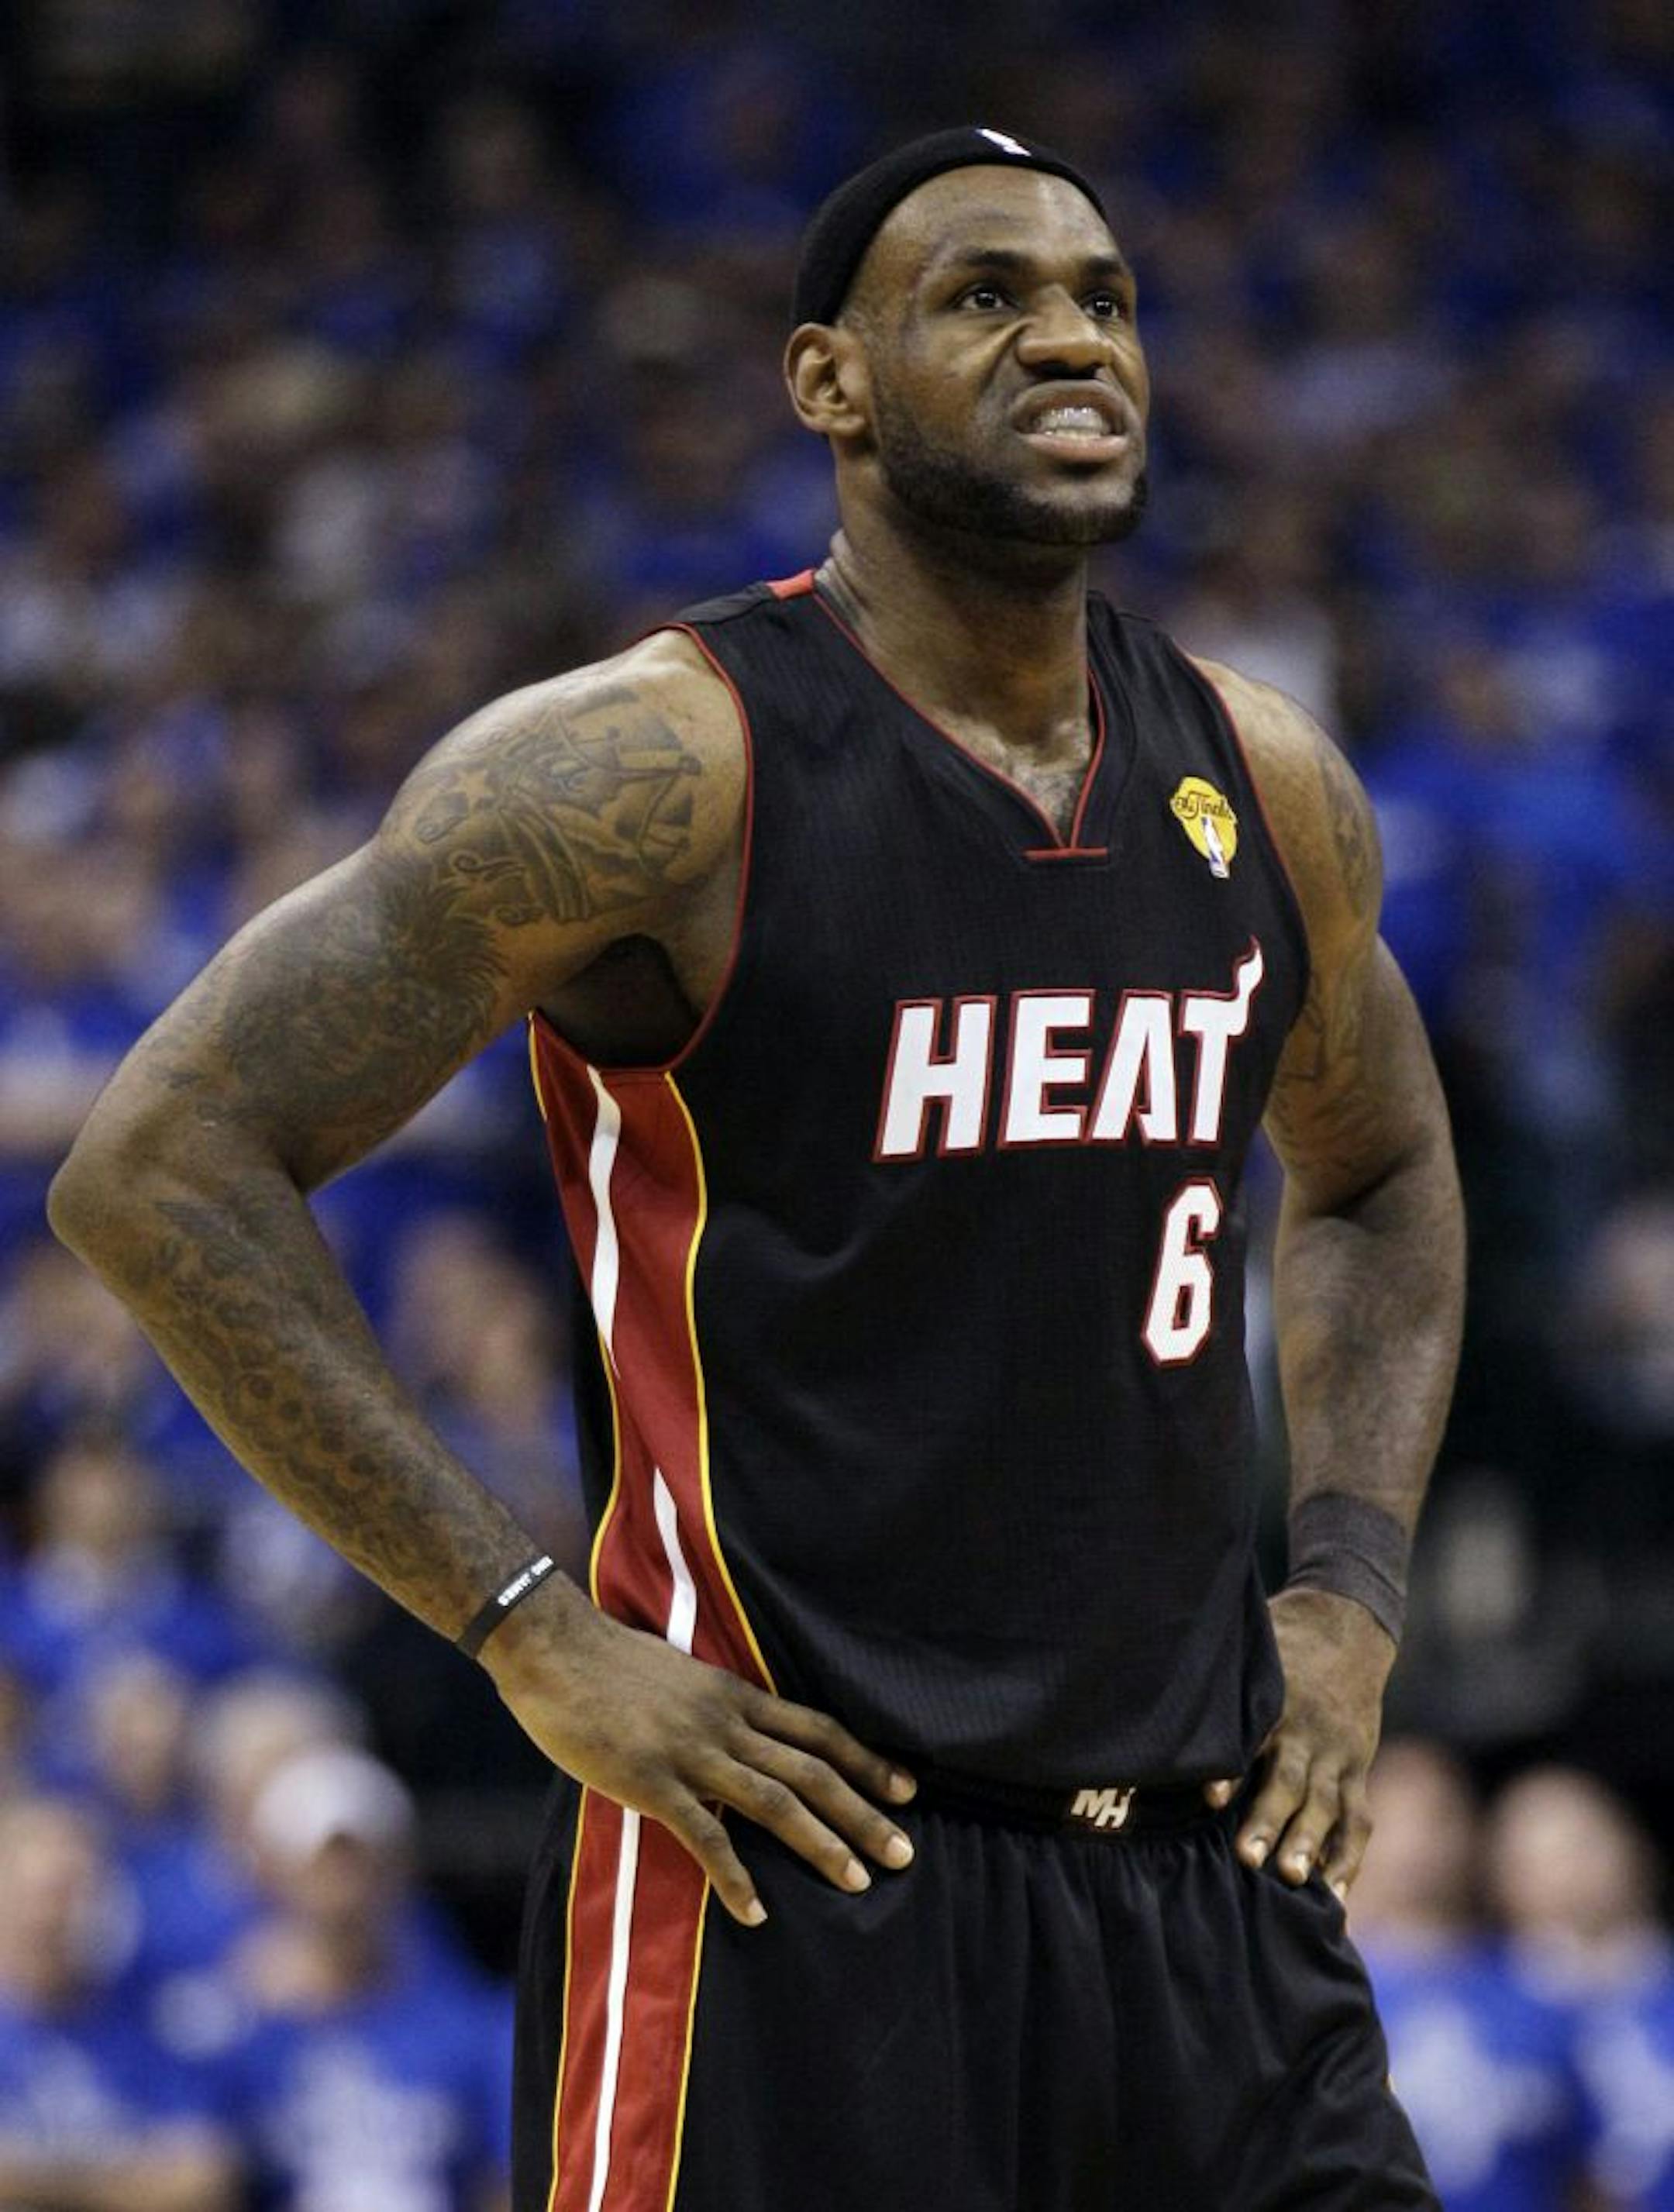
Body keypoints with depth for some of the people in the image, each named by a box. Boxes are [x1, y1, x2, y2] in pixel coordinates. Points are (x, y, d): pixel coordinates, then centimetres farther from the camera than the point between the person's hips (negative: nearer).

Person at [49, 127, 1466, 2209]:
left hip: (1211, 1867, 6)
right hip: (804, 1861, -6)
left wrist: (1350, 1591, 12)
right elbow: (161, 1165, -12)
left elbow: (1383, 1181, 29)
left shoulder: (1264, 786, 9)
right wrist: (538, 1635, -14)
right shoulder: (661, 768, -11)